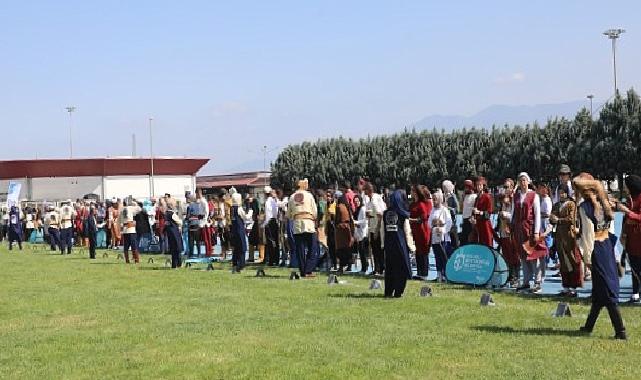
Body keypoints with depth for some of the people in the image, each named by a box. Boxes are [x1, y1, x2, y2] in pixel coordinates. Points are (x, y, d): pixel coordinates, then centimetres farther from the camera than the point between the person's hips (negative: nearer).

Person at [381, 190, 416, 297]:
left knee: (389, 268, 11)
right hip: (401, 244, -4)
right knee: (401, 268, 3)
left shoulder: (385, 214, 4)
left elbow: (382, 230, 7)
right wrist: (410, 244, 3)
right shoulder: (403, 215, -7)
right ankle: (398, 292, 0)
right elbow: (407, 231, -5)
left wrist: (383, 244, 15)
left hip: (388, 244, 4)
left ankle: (388, 292, 12)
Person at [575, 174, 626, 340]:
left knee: (607, 290, -4)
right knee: (599, 288, 15)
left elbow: (588, 235, -17)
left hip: (596, 249, -7)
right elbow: (610, 226, 10)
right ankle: (589, 325, 28)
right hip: (608, 244, 8)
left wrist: (587, 258, -10)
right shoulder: (604, 202, 4)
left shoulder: (584, 207, -17)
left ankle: (620, 331, -5)